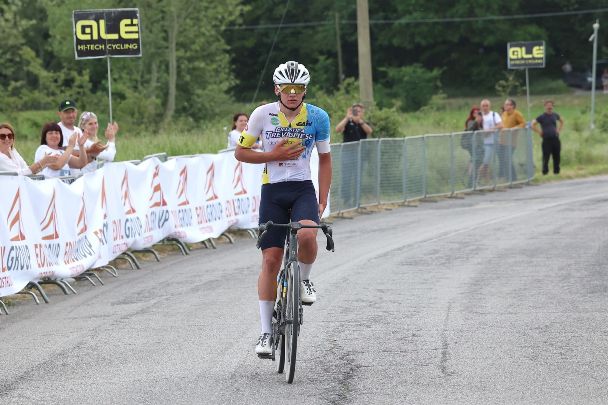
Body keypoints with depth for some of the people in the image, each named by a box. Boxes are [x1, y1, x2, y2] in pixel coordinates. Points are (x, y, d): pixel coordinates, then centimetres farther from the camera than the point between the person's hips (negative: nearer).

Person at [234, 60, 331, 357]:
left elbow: (324, 159, 7)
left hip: (303, 188, 0)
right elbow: (240, 152, 1)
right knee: (270, 259, -5)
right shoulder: (263, 115, -6)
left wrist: (323, 200, -1)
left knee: (307, 234, -32)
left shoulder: (318, 118, -3)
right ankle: (266, 332, 3)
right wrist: (273, 156, -15)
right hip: (273, 190, 0)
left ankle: (304, 280, 1)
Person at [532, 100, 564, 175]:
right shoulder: (542, 117, -3)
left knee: (557, 157, 6)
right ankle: (545, 172, 1)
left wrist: (559, 130, 16)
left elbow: (562, 122, 29)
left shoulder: (555, 115, 10)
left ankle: (556, 171, 16)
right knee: (546, 157, -6)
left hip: (556, 139, 4)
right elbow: (533, 125, -8)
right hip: (547, 140, -4)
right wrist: (539, 132, -8)